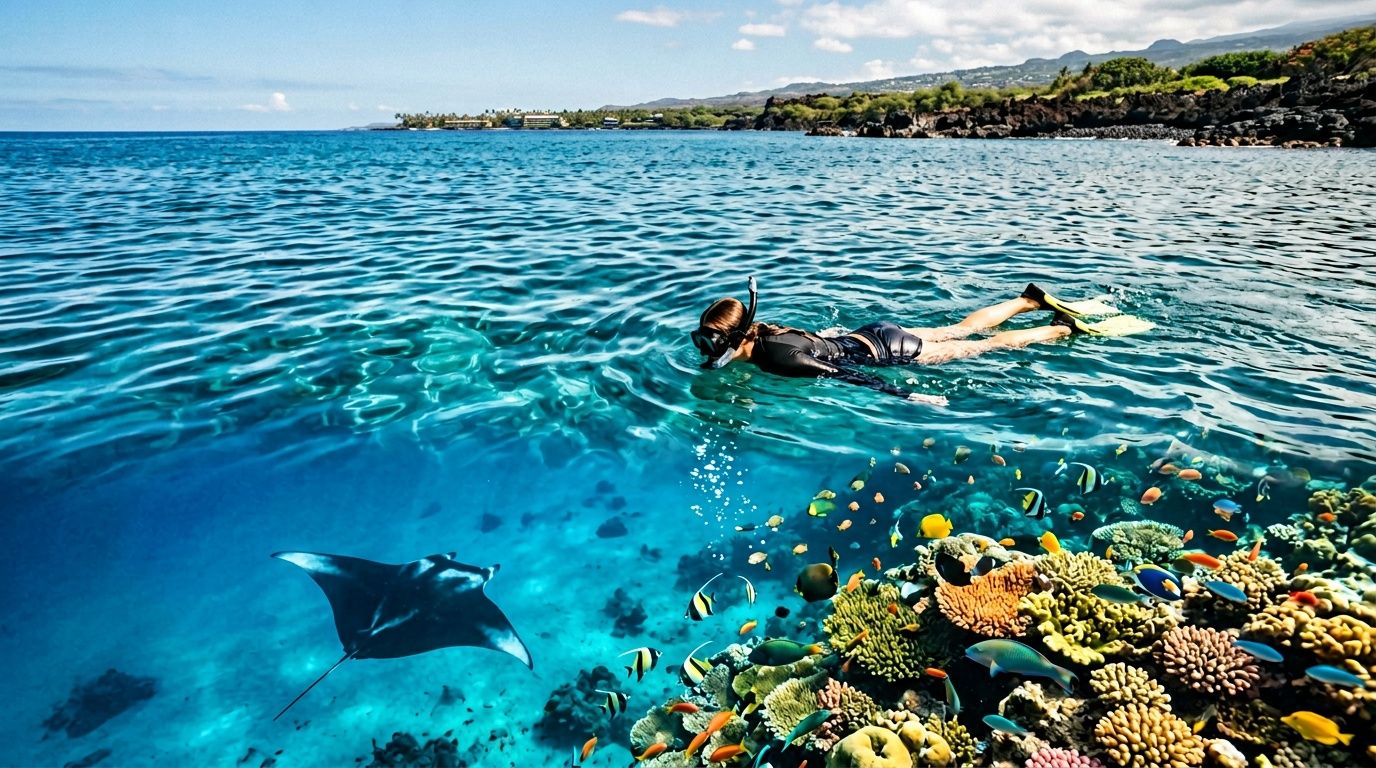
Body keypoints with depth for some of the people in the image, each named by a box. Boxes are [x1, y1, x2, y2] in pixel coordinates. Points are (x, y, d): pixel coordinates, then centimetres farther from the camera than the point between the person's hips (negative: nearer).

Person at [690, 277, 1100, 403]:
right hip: (870, 336, 7)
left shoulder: (776, 357, -32)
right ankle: (1030, 300, 41)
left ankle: (1063, 328, 27)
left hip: (885, 350, -7)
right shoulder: (762, 332, -8)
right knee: (961, 331, 25)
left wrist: (908, 396, -36)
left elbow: (842, 373, -35)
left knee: (982, 347, 11)